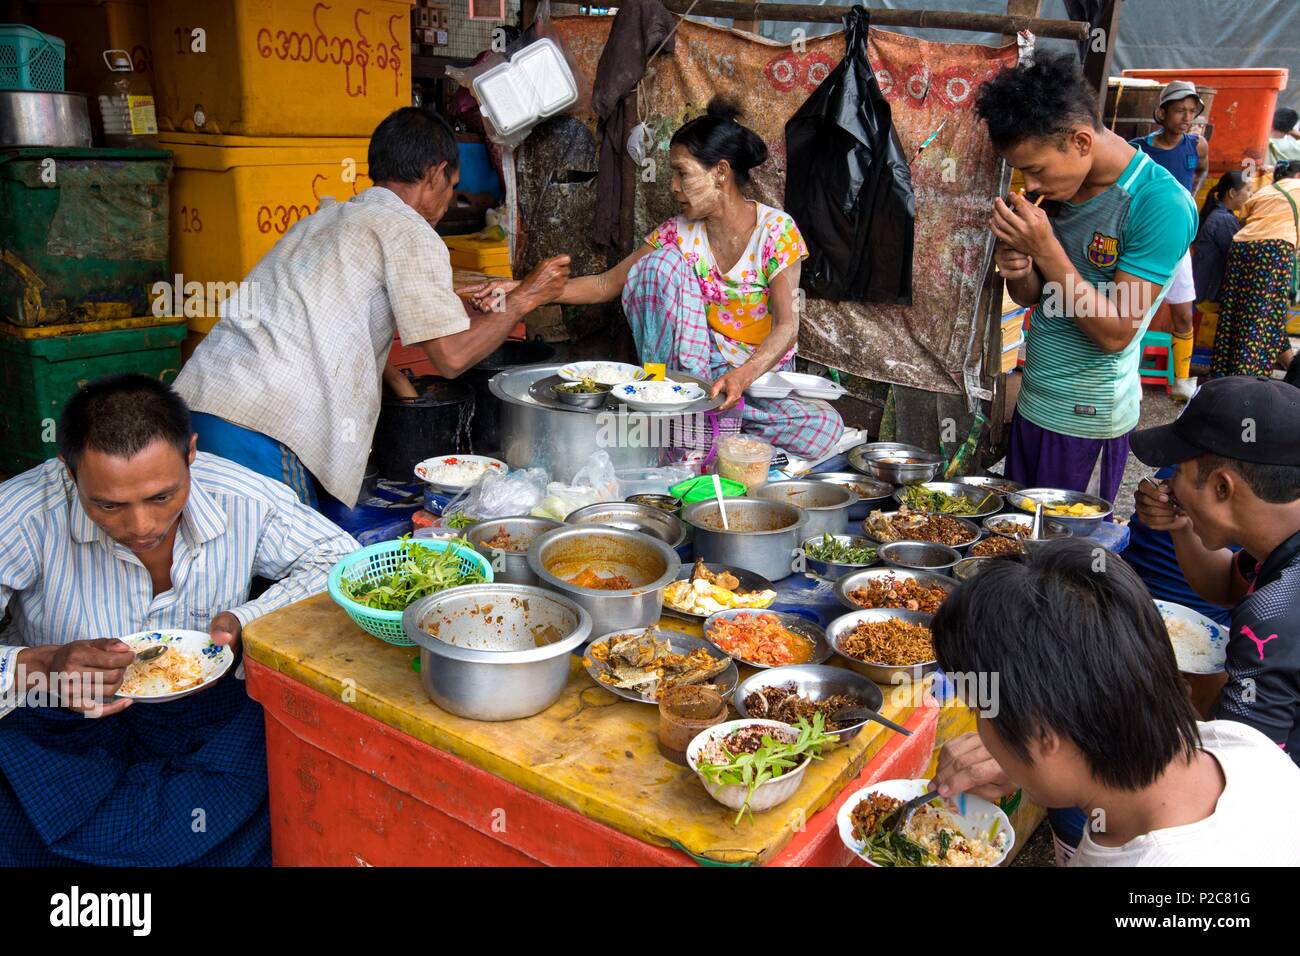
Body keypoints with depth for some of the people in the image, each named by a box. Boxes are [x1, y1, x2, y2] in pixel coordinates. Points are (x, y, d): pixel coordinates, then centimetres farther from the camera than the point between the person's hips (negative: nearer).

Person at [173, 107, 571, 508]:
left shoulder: (325, 218, 25)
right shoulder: (410, 231, -2)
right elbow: (453, 357, -6)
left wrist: (396, 378, 30)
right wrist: (523, 298, 7)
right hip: (260, 430, -9)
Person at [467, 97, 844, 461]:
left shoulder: (776, 230, -10)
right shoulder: (680, 233, -1)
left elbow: (786, 327, -17)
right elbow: (607, 284, -1)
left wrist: (742, 377, -36)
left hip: (763, 373, -1)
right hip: (698, 365, 1)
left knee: (826, 426, -31)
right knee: (661, 261, -20)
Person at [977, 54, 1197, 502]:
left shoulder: (1161, 205, -17)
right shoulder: (1061, 189, 4)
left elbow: (1115, 333, -19)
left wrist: (1046, 249, -25)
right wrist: (1018, 267, -13)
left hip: (1087, 418, -7)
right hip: (1032, 403, 7)